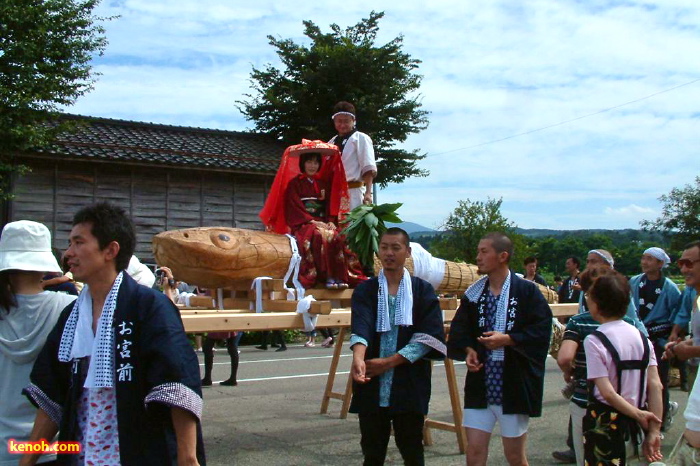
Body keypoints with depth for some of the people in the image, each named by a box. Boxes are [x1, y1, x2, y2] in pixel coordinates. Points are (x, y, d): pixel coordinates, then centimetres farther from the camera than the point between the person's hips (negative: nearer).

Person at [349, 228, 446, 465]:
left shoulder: (423, 290, 4)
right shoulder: (365, 290, 5)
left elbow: (428, 335, -6)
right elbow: (360, 326, -14)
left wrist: (389, 361, -15)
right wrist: (358, 356, -35)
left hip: (409, 385, -1)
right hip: (372, 384, 1)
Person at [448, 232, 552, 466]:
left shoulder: (526, 291, -8)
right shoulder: (473, 293, 5)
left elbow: (542, 330, -12)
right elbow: (459, 331, 9)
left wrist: (507, 339, -20)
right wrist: (468, 350, -10)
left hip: (514, 385, -4)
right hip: (480, 385, 4)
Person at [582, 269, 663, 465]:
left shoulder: (594, 341, -15)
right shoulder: (641, 337, 2)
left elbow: (607, 392, -20)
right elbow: (656, 385, -3)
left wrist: (638, 414, -9)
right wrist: (654, 431, -3)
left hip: (604, 422, -6)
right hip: (634, 425, 6)